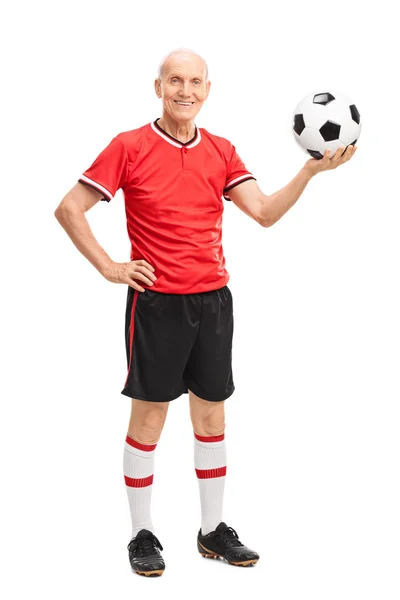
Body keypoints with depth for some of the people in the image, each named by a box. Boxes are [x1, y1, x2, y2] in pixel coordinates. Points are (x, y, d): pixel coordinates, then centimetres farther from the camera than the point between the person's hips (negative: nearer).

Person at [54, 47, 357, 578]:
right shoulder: (130, 147, -5)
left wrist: (311, 170, -13)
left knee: (212, 416, 11)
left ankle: (213, 530, 24)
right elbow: (69, 209, -3)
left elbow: (264, 212, -1)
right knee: (148, 416, 2)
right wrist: (109, 267, -9)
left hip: (213, 299, 4)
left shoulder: (222, 151, 7)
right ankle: (142, 535, 16)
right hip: (156, 301, -4)